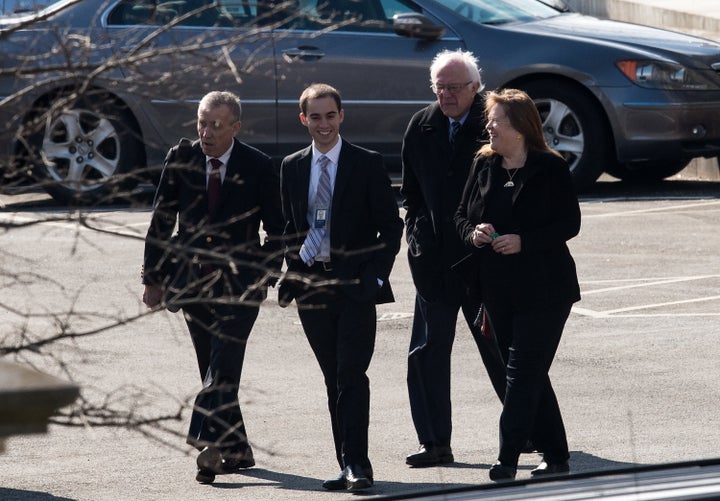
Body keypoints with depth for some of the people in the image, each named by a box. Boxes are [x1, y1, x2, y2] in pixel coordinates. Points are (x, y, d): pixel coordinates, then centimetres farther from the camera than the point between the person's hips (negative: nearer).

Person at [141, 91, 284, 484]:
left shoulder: (258, 168, -6)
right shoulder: (181, 160, 1)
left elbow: (277, 230, 3)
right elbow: (161, 222, 7)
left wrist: (265, 276, -4)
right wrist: (154, 277, 6)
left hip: (239, 284, -4)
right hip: (192, 282, 4)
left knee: (224, 364, -18)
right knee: (212, 370, 10)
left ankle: (208, 442, -28)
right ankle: (236, 449, 20)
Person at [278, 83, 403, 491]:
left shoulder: (368, 164, -2)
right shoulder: (292, 167, 10)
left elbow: (391, 225, 0)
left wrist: (376, 276, -8)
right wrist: (295, 271, 3)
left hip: (356, 287, -4)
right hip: (313, 286, 4)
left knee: (352, 375, -12)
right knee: (334, 380, 7)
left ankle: (356, 464, -13)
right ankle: (350, 467, 11)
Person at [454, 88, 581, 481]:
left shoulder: (551, 169, -7)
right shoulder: (484, 165, 8)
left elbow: (569, 223, -10)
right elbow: (462, 214, 13)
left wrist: (523, 241, -21)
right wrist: (474, 234, -9)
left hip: (545, 289, -6)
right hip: (498, 288, 6)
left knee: (524, 372, -10)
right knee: (527, 373, 10)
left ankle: (508, 458, -11)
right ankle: (555, 456, 19)